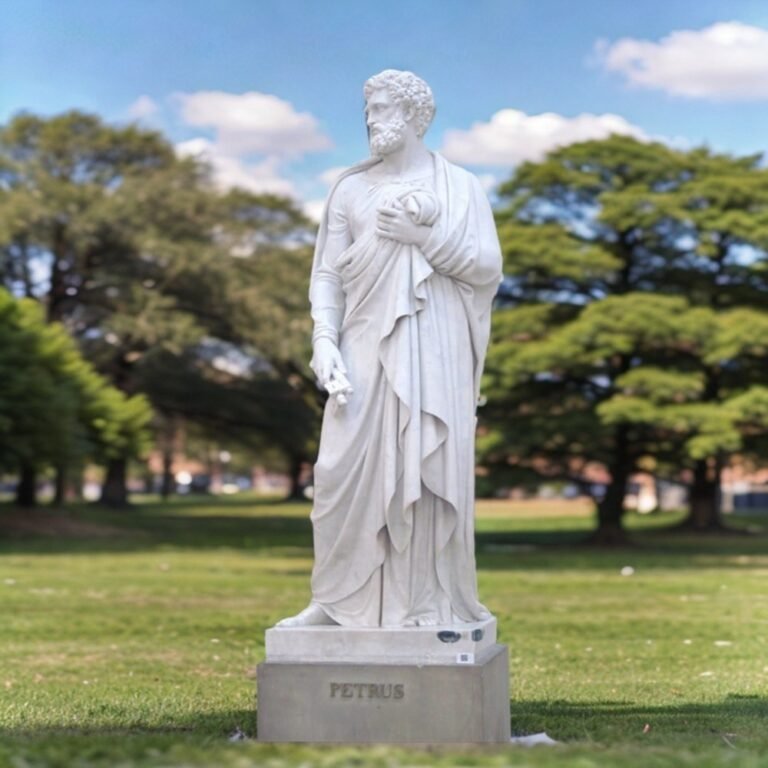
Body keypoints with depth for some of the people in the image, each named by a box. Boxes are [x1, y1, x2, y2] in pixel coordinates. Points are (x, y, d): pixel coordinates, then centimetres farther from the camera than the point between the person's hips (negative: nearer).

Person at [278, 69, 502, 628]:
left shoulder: (461, 187, 6)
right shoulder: (351, 190, 11)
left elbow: (488, 268, -1)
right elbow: (327, 274, 6)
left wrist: (422, 234, -12)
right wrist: (324, 341, -9)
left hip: (434, 347, -2)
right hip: (368, 346, 2)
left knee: (429, 468, -4)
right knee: (347, 469, -4)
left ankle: (427, 602, 5)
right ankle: (338, 599, 6)